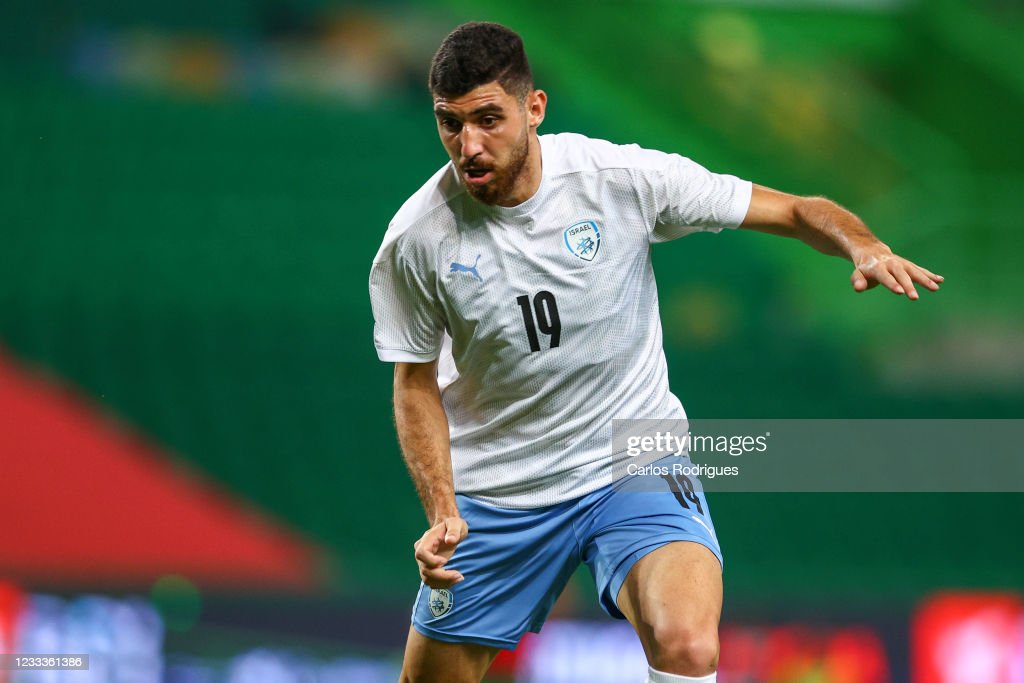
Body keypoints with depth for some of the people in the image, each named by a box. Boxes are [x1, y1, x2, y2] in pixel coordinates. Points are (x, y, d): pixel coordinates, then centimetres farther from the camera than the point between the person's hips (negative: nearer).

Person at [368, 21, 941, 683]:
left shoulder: (621, 177, -15)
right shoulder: (416, 242, -13)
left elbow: (794, 211, -8)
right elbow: (416, 386, 0)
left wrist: (865, 246, -29)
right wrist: (441, 513, -13)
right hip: (493, 494, 2)